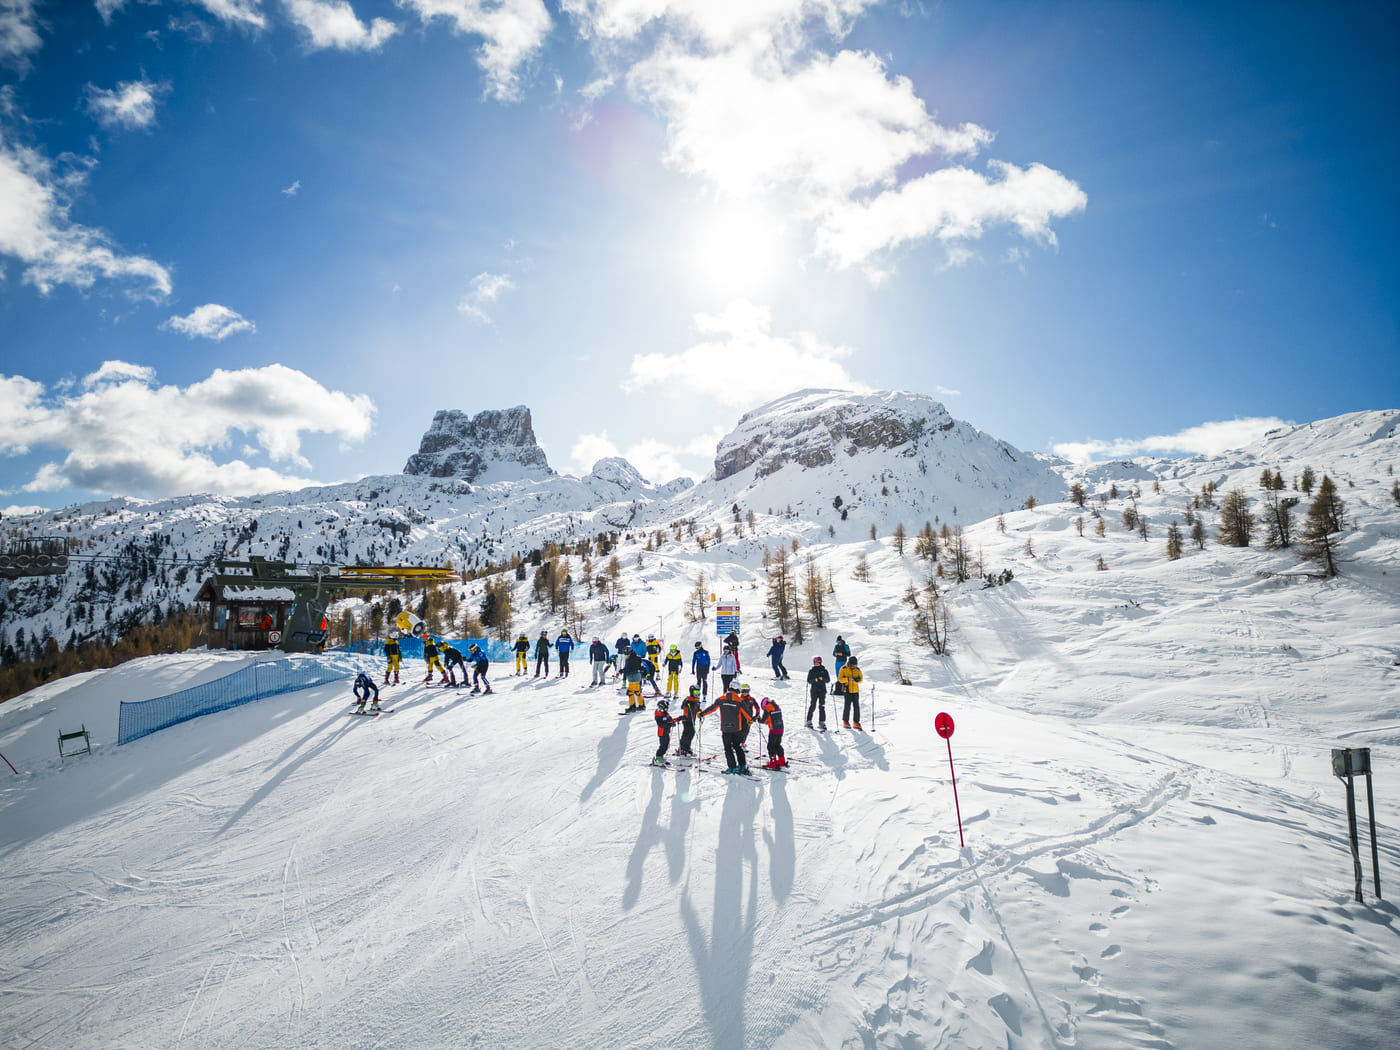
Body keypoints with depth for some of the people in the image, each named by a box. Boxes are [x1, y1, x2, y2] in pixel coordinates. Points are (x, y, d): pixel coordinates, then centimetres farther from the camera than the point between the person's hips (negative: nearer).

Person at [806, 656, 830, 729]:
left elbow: (828, 679, 4)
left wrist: (822, 679, -14)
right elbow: (809, 680, 3)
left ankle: (822, 722, 2)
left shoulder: (824, 671, 9)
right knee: (813, 705, -7)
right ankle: (809, 721, 3)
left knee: (822, 706, -2)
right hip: (814, 690, -1)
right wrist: (814, 680, -15)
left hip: (822, 690, 1)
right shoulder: (811, 671, 8)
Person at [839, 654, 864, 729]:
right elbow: (840, 679, -8)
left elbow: (861, 678, 9)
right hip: (847, 690, -3)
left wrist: (858, 679, -14)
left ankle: (856, 722, 7)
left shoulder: (857, 669, 8)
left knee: (856, 707, 1)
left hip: (855, 690, 3)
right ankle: (845, 721, 9)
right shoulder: (843, 669, -3)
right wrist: (848, 679, -24)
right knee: (847, 706, -4)